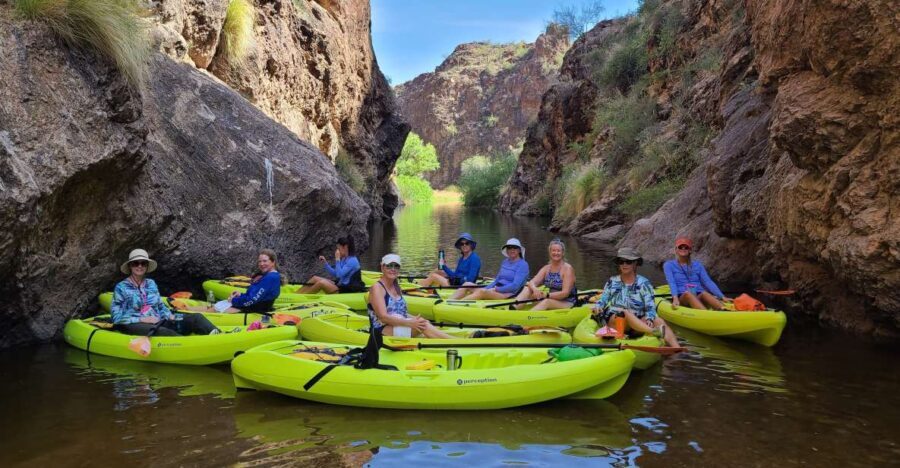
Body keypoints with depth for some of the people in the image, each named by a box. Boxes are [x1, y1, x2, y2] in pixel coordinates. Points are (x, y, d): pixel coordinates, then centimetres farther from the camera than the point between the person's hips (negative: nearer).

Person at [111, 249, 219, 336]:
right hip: (135, 326, -5)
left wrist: (169, 316, 0)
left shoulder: (151, 284, 17)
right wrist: (143, 319, -12)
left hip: (158, 323, 5)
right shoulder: (121, 287, 3)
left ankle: (215, 335, -48)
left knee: (196, 317, -20)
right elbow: (117, 318, -2)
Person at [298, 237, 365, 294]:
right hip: (341, 285, 10)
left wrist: (337, 259, -20)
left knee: (321, 282, -26)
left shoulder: (352, 260, -18)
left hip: (347, 291, -10)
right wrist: (325, 262, 9)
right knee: (315, 278, 2)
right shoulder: (344, 259, 11)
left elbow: (339, 275, -25)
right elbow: (335, 274, 16)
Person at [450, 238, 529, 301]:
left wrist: (496, 289, -13)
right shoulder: (505, 262, 20)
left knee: (482, 292, -35)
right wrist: (486, 288, 2)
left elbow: (515, 286, -14)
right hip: (496, 291, 8)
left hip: (509, 294, -8)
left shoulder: (523, 264, -3)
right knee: (467, 284, -6)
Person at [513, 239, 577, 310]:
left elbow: (565, 293, -18)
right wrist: (534, 289, -29)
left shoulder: (568, 268, -10)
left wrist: (546, 295, -29)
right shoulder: (546, 268, 8)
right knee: (528, 288, -10)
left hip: (568, 304, -6)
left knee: (547, 301, -37)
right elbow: (532, 282, -4)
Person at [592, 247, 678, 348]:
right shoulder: (612, 282, 12)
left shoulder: (644, 283, 9)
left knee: (659, 321, -26)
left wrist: (649, 319, -20)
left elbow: (650, 307, 0)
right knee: (626, 313, -34)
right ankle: (654, 332, -55)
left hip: (639, 321, 1)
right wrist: (598, 307, -13)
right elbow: (603, 300, 10)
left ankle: (677, 349, -46)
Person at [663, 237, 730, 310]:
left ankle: (723, 310, -62)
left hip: (699, 297, 2)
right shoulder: (668, 265, 12)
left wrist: (722, 297, -4)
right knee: (688, 294, -36)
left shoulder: (697, 265, 21)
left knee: (705, 294, -33)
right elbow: (671, 283, -5)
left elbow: (708, 282, 10)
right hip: (682, 297, -2)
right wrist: (675, 298, -25)